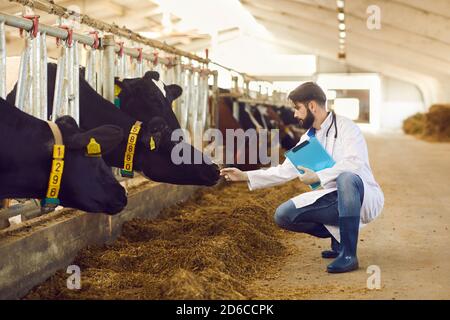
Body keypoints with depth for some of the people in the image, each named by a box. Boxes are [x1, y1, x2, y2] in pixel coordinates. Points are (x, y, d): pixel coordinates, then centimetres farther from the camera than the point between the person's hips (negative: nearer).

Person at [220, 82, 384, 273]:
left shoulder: (345, 127, -11)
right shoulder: (308, 138, 12)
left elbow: (354, 163, -27)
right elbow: (285, 171, 15)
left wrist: (318, 177, -25)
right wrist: (245, 176, 11)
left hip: (363, 197, -7)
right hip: (332, 199, 7)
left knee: (346, 178, -41)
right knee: (283, 215, -8)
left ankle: (348, 254, -31)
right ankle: (339, 235, 7)